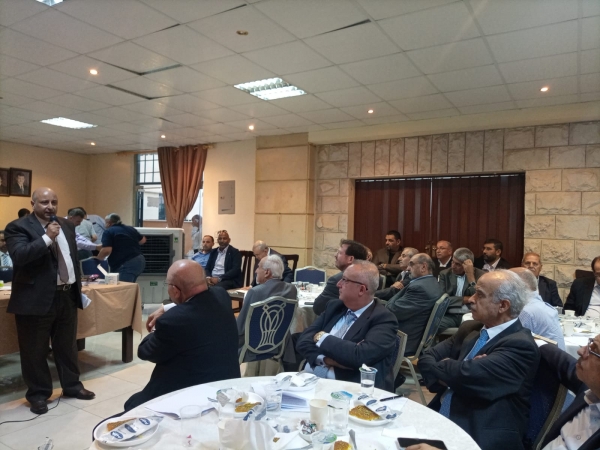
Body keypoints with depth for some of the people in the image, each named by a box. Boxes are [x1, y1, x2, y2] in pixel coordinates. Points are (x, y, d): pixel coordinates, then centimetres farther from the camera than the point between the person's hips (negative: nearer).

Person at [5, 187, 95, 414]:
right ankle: (38, 394, 24)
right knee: (35, 351, 7)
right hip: (36, 299, -5)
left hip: (67, 296, 6)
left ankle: (72, 386, 32)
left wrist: (79, 286, 17)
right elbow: (18, 255, -24)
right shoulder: (18, 227, -8)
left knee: (67, 346, 17)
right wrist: (47, 238, -25)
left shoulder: (66, 225, 11)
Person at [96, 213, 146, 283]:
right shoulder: (131, 228, 18)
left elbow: (107, 250, -12)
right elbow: (143, 240, 29)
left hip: (127, 264, -8)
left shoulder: (108, 232, -2)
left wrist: (98, 258, 6)